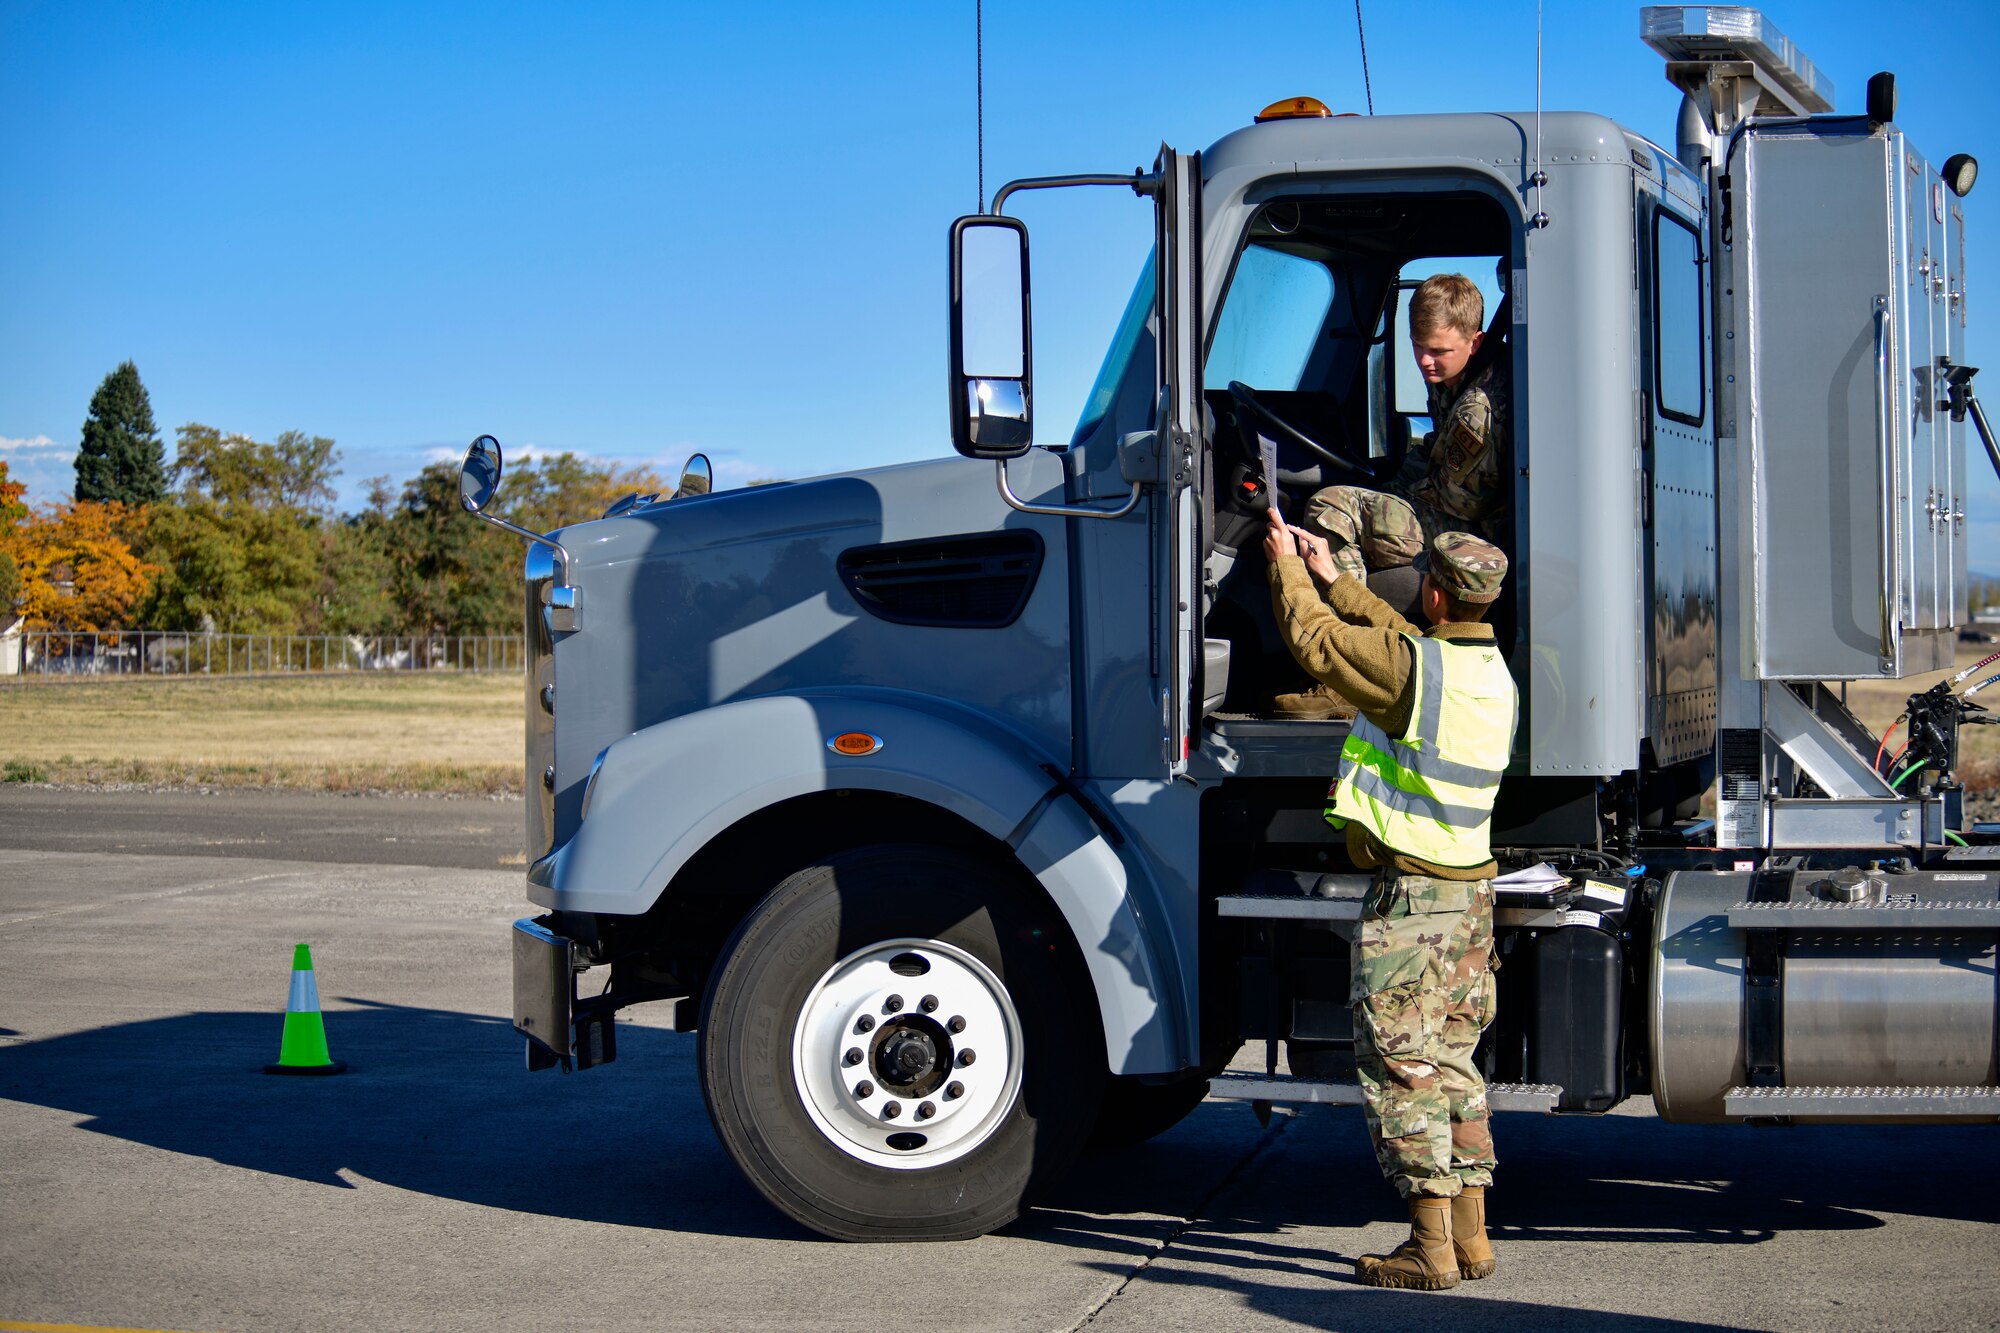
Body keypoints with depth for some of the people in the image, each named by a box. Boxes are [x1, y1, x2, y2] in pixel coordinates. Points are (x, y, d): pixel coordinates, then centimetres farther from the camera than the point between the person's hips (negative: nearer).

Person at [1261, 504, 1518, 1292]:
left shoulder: (1411, 666, -17)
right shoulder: (1494, 672, 8)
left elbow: (1314, 640, -4)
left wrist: (1287, 567, 13)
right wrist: (1333, 580, 31)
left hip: (1408, 893, -8)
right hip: (1472, 888, 8)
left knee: (1400, 1065, -5)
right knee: (1452, 1064, 14)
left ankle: (1431, 1245, -5)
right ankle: (1470, 1234, 16)